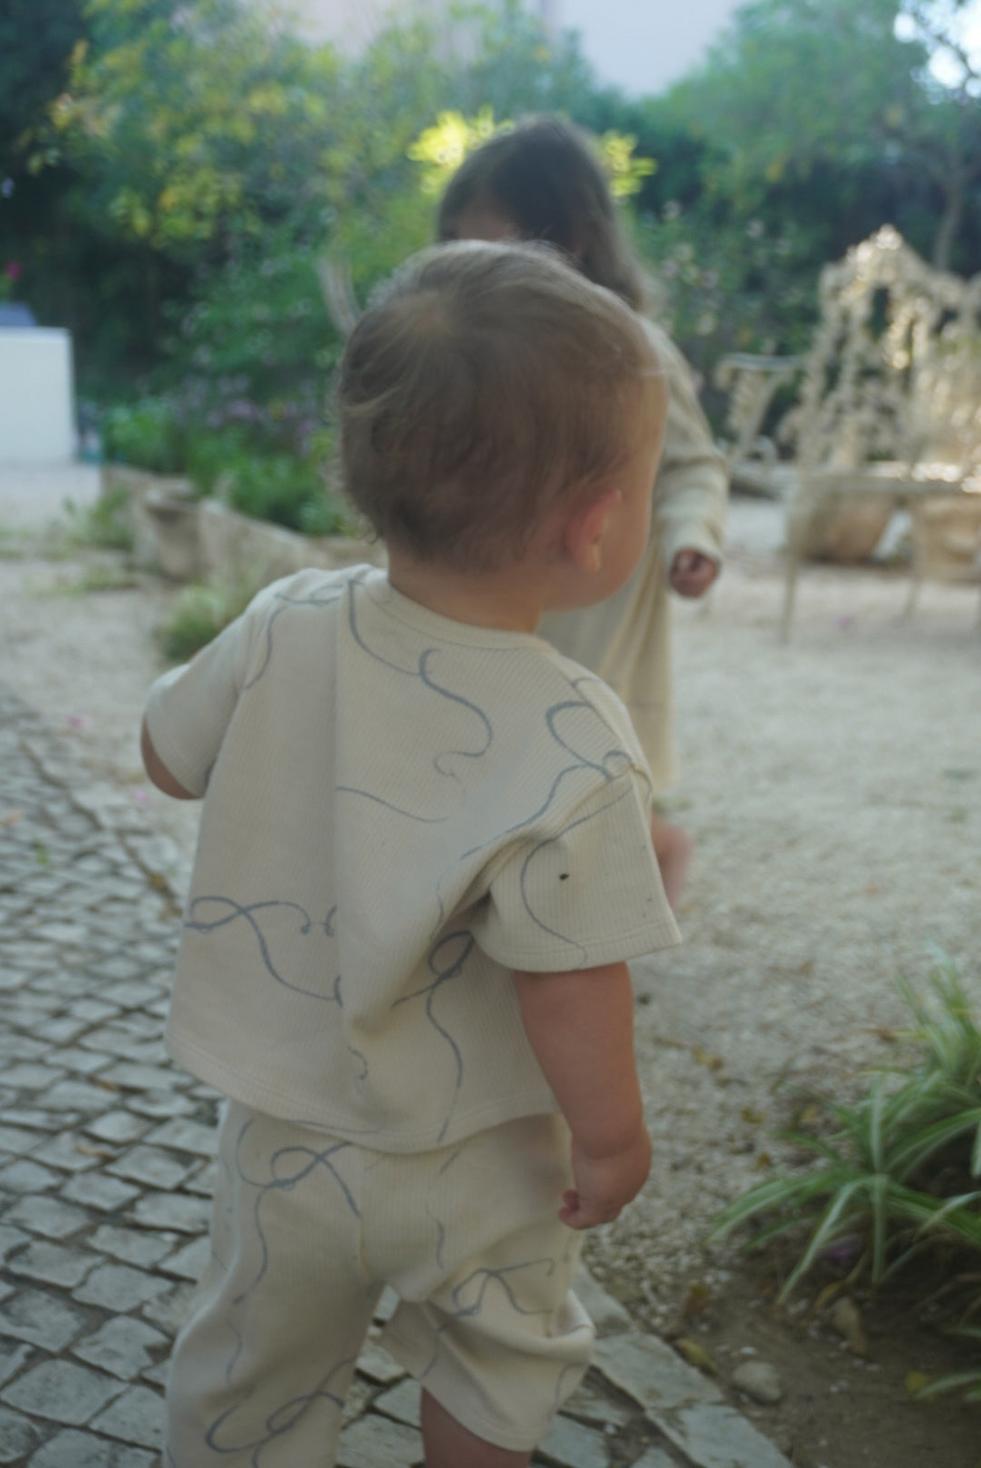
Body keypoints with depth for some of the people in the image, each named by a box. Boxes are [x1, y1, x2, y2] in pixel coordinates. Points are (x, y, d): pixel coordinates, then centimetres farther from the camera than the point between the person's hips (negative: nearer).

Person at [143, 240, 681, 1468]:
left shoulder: (283, 628, -18)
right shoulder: (571, 750, -31)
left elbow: (169, 754, -1)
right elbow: (569, 985, -25)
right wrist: (612, 1135, -8)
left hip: (281, 1125, 4)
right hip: (473, 1162, -3)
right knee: (497, 1367, 29)